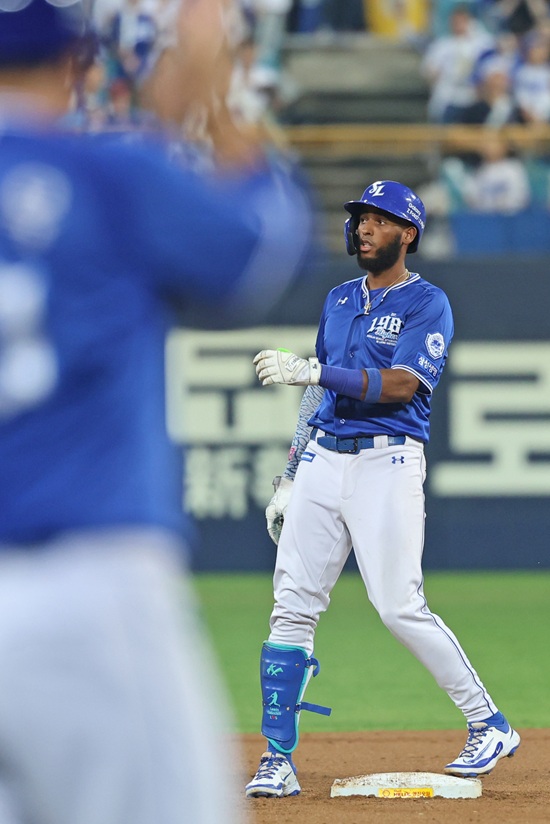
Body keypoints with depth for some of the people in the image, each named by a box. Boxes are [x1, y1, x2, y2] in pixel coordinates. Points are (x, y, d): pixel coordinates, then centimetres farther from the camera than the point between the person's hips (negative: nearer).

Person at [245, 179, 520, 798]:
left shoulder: (427, 304, -3)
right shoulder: (339, 300, 19)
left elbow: (400, 385, -17)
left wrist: (311, 371, -22)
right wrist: (290, 478, 18)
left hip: (386, 463, -6)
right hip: (322, 462, 6)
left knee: (399, 606, -10)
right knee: (293, 604, -2)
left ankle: (489, 725, 5)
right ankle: (278, 760, -1)